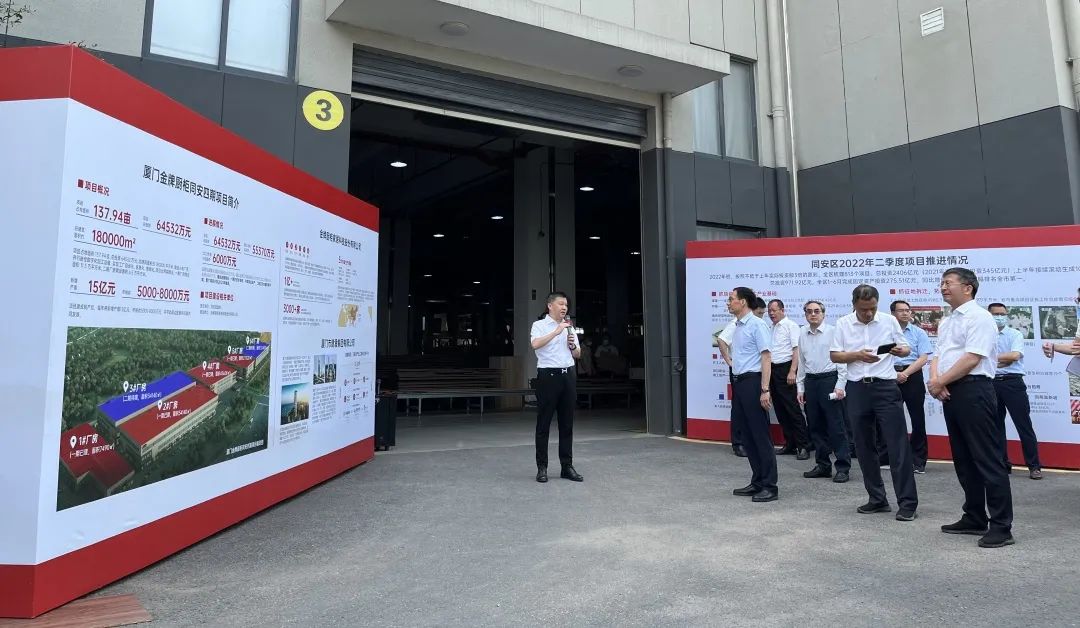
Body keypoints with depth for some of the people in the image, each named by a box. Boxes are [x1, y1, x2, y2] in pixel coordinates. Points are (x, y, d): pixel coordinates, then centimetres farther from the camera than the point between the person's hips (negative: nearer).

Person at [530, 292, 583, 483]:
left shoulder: (569, 327, 17)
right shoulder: (540, 325, -1)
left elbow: (578, 355, 21)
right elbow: (535, 344, -22)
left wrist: (573, 346, 0)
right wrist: (557, 331, -23)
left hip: (568, 376, 6)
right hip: (548, 375, -5)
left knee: (567, 423, 8)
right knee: (543, 424, 0)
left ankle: (567, 466, 15)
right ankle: (542, 467, 7)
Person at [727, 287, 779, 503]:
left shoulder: (756, 325, -11)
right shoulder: (737, 326, 13)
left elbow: (766, 358, -16)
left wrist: (764, 389, -21)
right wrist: (735, 385, 17)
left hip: (752, 381, -9)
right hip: (738, 382, 9)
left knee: (760, 435, -4)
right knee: (747, 435, 12)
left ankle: (769, 486, 4)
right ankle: (757, 482, 21)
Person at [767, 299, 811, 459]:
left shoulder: (791, 326, -6)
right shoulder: (772, 328, 17)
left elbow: (796, 349, -13)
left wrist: (792, 371, -20)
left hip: (785, 369, -8)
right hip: (773, 370, 8)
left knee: (792, 408, -7)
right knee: (780, 410, 10)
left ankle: (803, 446, -3)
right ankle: (789, 444, 18)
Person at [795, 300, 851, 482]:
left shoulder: (833, 332, -6)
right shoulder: (803, 335, 10)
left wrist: (840, 385, -12)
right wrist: (800, 387, 14)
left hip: (829, 380, -6)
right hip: (810, 381, 6)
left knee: (836, 426, -4)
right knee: (816, 427, 11)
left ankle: (843, 467, 3)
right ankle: (823, 465, 21)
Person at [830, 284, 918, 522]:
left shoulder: (889, 320, 2)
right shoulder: (843, 324, 4)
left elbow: (906, 348, 6)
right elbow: (834, 355, 3)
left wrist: (899, 350, -17)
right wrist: (857, 355, -15)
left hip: (886, 387, -2)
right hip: (857, 389, 2)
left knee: (898, 445, -5)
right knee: (864, 447, 8)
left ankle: (907, 502, 2)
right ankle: (877, 499, 20)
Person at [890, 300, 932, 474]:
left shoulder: (919, 333, 3)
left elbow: (923, 358, -6)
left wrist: (905, 373, -15)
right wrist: (894, 374, -12)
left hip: (913, 376, -1)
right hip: (891, 377, 1)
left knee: (918, 419, 1)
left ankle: (918, 461, 10)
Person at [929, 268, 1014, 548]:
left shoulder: (978, 317, -9)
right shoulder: (946, 322, 19)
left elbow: (972, 359, -18)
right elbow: (938, 356, 16)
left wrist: (939, 382, -11)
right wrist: (935, 380, -4)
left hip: (973, 391, -9)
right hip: (950, 394, 9)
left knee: (988, 460, -6)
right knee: (964, 460, 14)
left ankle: (1001, 526, 1)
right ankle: (975, 519, 24)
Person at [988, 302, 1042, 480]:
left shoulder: (1015, 335, 2)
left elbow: (1014, 355, -15)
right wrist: (1003, 360, -10)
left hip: (1012, 382, -3)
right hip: (991, 383, 3)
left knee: (1024, 425, -2)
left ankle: (1034, 466, 4)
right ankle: (1002, 464, 20)